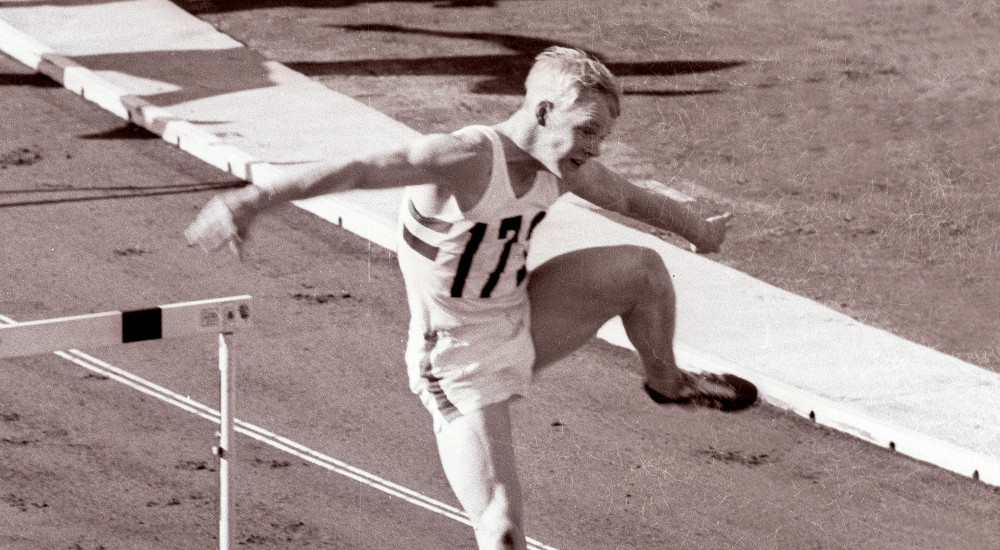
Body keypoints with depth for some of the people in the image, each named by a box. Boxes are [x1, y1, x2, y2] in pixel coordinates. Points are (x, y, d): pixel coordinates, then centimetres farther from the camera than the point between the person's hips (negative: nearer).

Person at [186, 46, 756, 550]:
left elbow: (634, 198, 18)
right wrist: (254, 198, -52)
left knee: (642, 267, 2)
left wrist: (700, 229, 35)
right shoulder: (466, 159, -29)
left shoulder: (563, 165, -4)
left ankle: (666, 379, 33)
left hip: (520, 325, 7)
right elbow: (356, 170, -40)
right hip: (462, 363, -7)